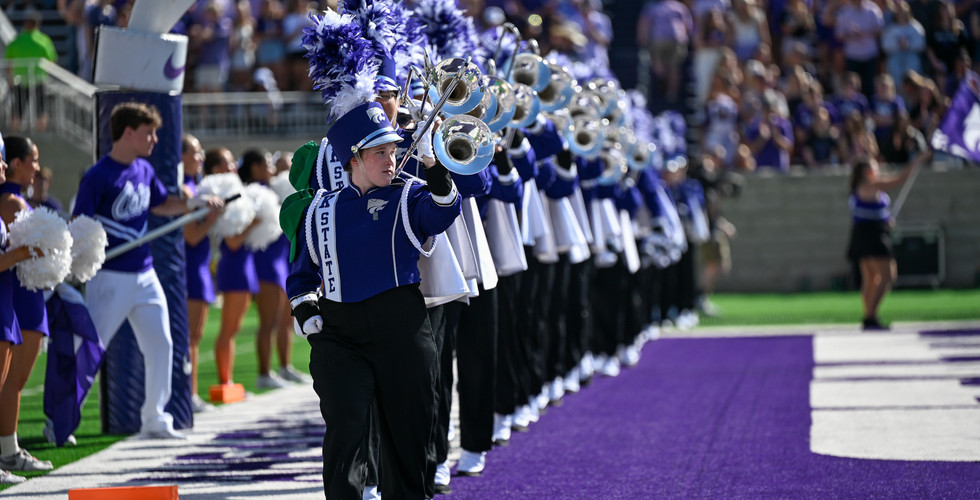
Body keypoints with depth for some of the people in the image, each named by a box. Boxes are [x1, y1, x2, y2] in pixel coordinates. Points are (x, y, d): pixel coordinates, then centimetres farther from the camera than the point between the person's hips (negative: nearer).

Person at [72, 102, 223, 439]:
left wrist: (195, 204, 11)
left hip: (145, 275, 7)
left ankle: (154, 420, 19)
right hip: (110, 278, -7)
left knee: (160, 346, 7)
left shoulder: (144, 170, 9)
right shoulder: (98, 177, -14)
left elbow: (161, 205, 26)